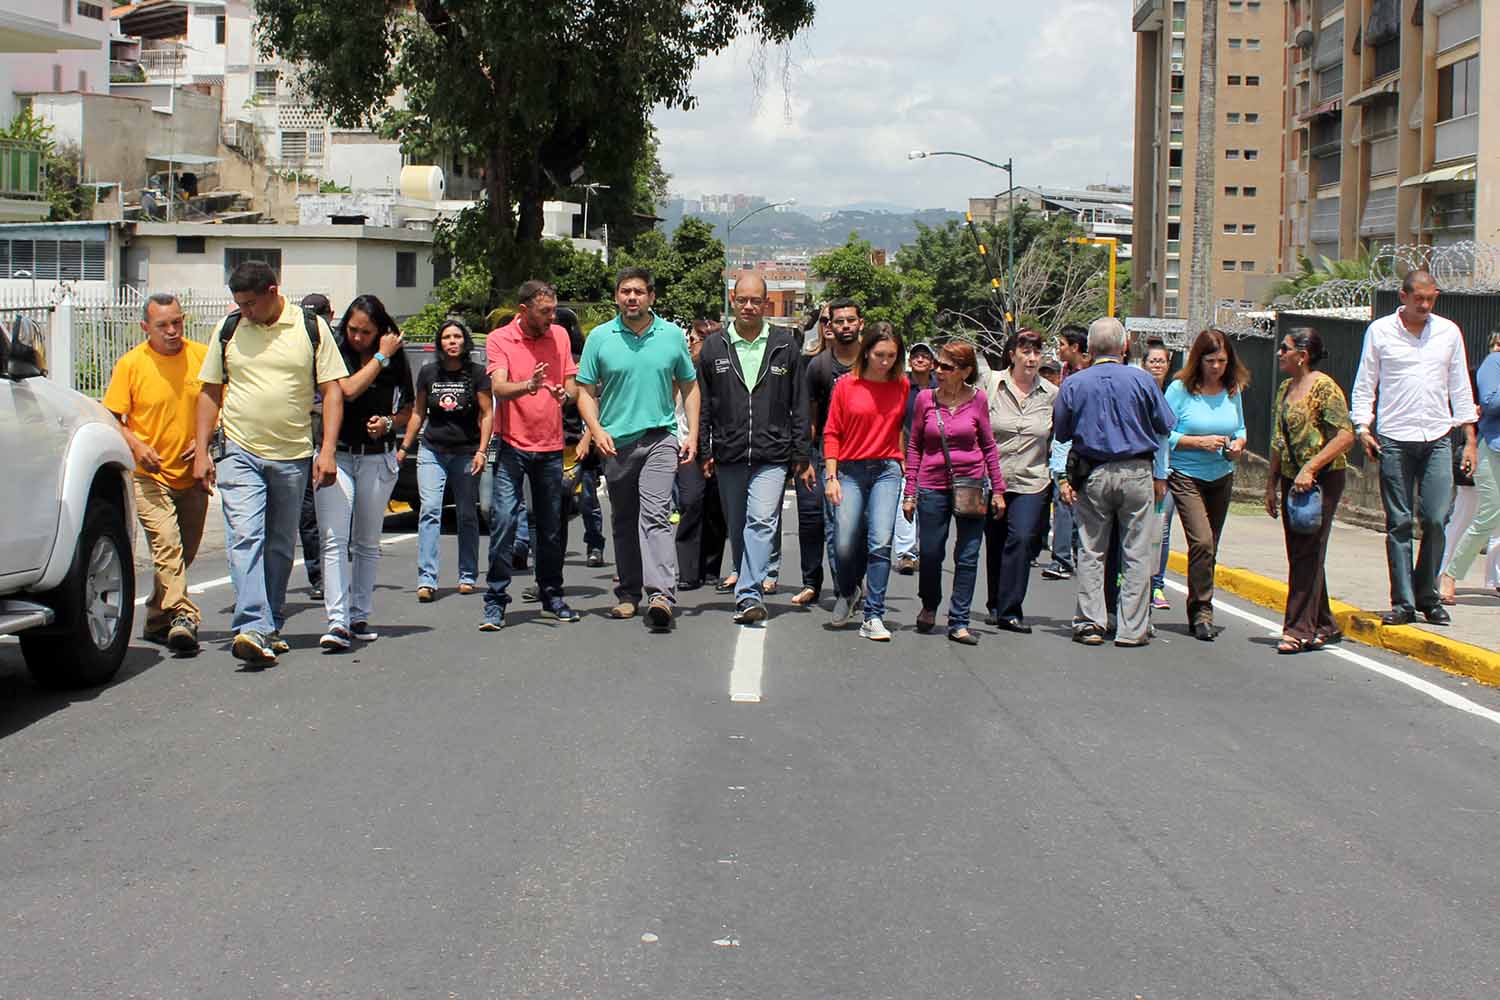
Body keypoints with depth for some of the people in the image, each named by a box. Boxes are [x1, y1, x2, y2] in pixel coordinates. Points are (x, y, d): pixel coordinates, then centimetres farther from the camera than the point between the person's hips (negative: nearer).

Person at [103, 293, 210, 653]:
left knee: (185, 551, 12)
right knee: (166, 543, -20)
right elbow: (111, 418, -1)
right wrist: (136, 445, -17)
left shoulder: (203, 357, -1)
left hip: (192, 474, 4)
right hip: (149, 475, -3)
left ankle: (157, 622, 28)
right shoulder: (131, 364, -6)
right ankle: (182, 617, -23)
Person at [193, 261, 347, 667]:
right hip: (240, 452, 0)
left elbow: (332, 390, 1)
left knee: (281, 546, 10)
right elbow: (210, 392, 11)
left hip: (292, 455, 0)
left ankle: (271, 626, 22)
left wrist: (328, 450, -9)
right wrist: (201, 451, 3)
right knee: (245, 538, -15)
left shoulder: (311, 328, 2)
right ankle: (252, 628, -23)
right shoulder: (228, 329, 6)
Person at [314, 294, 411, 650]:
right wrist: (381, 357, -13)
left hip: (378, 459, 3)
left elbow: (408, 410, 14)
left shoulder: (395, 363, 4)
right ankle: (337, 622, -16)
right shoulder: (336, 355, -4)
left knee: (367, 543, 10)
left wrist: (388, 423, -6)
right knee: (334, 540, -11)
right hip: (336, 456, -2)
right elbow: (348, 390, -21)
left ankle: (359, 617, 19)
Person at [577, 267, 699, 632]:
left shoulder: (673, 335, 6)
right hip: (616, 443, 2)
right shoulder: (600, 337, 3)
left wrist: (692, 434, 4)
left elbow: (689, 386, 13)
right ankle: (629, 594, 21)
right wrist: (597, 431, -10)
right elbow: (586, 392, 5)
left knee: (655, 515, -16)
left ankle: (661, 594, -25)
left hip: (660, 438, -2)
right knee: (623, 522, 11)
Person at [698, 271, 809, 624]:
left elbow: (799, 405, 7)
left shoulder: (785, 345, 5)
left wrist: (800, 453, 3)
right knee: (737, 527, 10)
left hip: (772, 455, -2)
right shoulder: (714, 347, 8)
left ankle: (749, 594, -21)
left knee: (762, 522, -16)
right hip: (728, 454, 3)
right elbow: (703, 405, 10)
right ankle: (749, 590, 22)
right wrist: (704, 451, 5)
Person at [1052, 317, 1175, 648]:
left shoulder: (1073, 384, -2)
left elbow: (1061, 432, 4)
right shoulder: (1141, 380, -5)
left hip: (1092, 474, 1)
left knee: (1091, 552, 9)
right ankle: (1132, 629, 5)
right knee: (1137, 553, 4)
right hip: (1137, 472, -1)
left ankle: (1090, 623, 7)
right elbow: (1165, 426, 3)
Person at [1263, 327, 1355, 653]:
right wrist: (1272, 482, 15)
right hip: (1292, 480, 8)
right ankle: (1323, 625, 20)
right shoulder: (1285, 388, 14)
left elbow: (1345, 436, -18)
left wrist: (1310, 468, -23)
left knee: (1308, 553, -8)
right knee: (1301, 554, 10)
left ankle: (1300, 629, -5)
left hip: (1323, 479, -8)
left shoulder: (1324, 388, -11)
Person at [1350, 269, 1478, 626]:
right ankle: (1403, 603, 4)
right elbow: (1364, 384, 7)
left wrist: (1470, 437, 9)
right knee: (1399, 523, 0)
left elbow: (1460, 387, 13)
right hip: (1394, 439, -1)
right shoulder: (1380, 331, 3)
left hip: (1437, 439, 2)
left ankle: (1427, 596, 11)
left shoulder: (1448, 332, 9)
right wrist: (1363, 427, -4)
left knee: (1436, 519, -5)